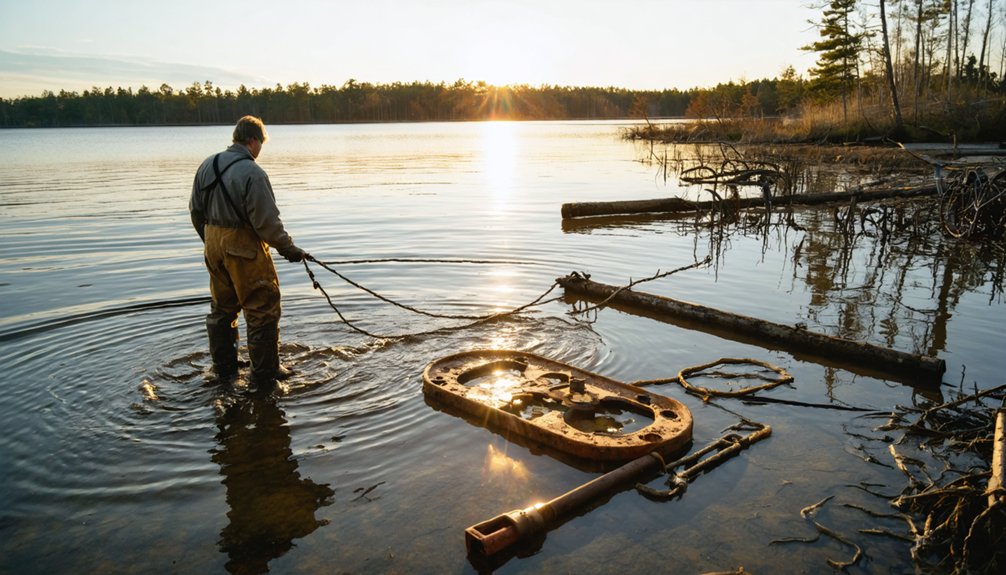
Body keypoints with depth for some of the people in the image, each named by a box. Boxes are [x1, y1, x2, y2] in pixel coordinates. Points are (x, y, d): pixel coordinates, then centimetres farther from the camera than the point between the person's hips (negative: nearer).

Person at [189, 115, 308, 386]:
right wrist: (289, 249, -8)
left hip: (214, 246, 8)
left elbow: (196, 211, 13)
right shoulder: (252, 173, -19)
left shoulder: (207, 166, 6)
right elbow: (267, 222, -19)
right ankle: (265, 372, 10)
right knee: (263, 310, 3)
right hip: (244, 249, -8)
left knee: (222, 307, 20)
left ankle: (224, 366, 32)